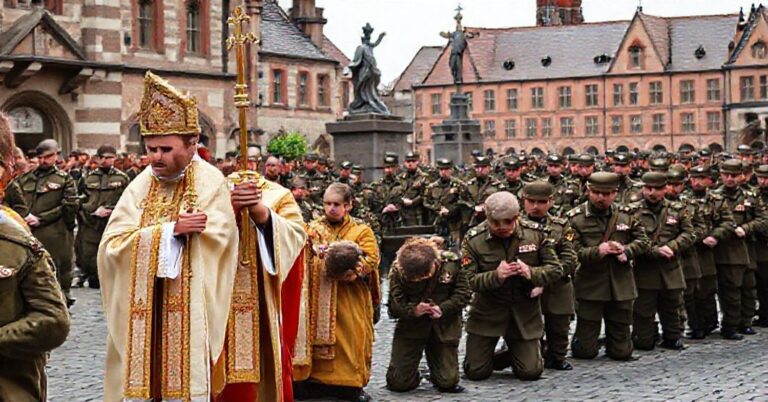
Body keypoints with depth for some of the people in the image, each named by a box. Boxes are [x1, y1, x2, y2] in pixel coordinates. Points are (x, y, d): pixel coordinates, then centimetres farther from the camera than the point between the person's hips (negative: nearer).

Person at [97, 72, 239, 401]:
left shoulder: (211, 183, -6)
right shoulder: (141, 186, 7)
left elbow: (215, 242, -16)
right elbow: (112, 244, -3)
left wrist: (151, 235, -9)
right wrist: (170, 229, -14)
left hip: (192, 315, -4)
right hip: (141, 314, 4)